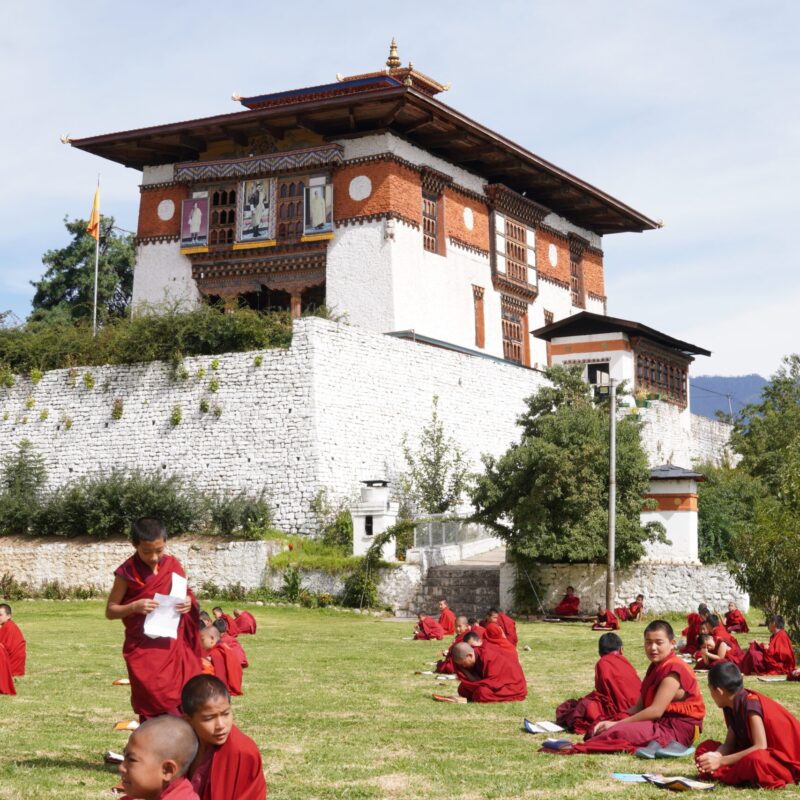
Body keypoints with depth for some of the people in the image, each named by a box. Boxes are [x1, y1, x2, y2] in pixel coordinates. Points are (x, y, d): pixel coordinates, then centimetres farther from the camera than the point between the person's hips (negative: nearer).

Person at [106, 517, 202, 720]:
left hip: (173, 647, 3)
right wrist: (134, 607, -20)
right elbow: (110, 611, -1)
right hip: (143, 651, -3)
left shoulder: (173, 566, 2)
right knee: (154, 710, -5)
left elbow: (187, 597, 14)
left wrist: (189, 604, -9)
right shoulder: (127, 573, -7)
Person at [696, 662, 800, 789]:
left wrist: (720, 761, -28)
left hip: (786, 760, -9)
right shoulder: (732, 705, 2)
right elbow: (729, 743, 0)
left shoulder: (751, 704, -23)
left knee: (754, 760, -43)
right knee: (704, 748, -3)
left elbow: (760, 747, -30)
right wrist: (715, 756, -23)